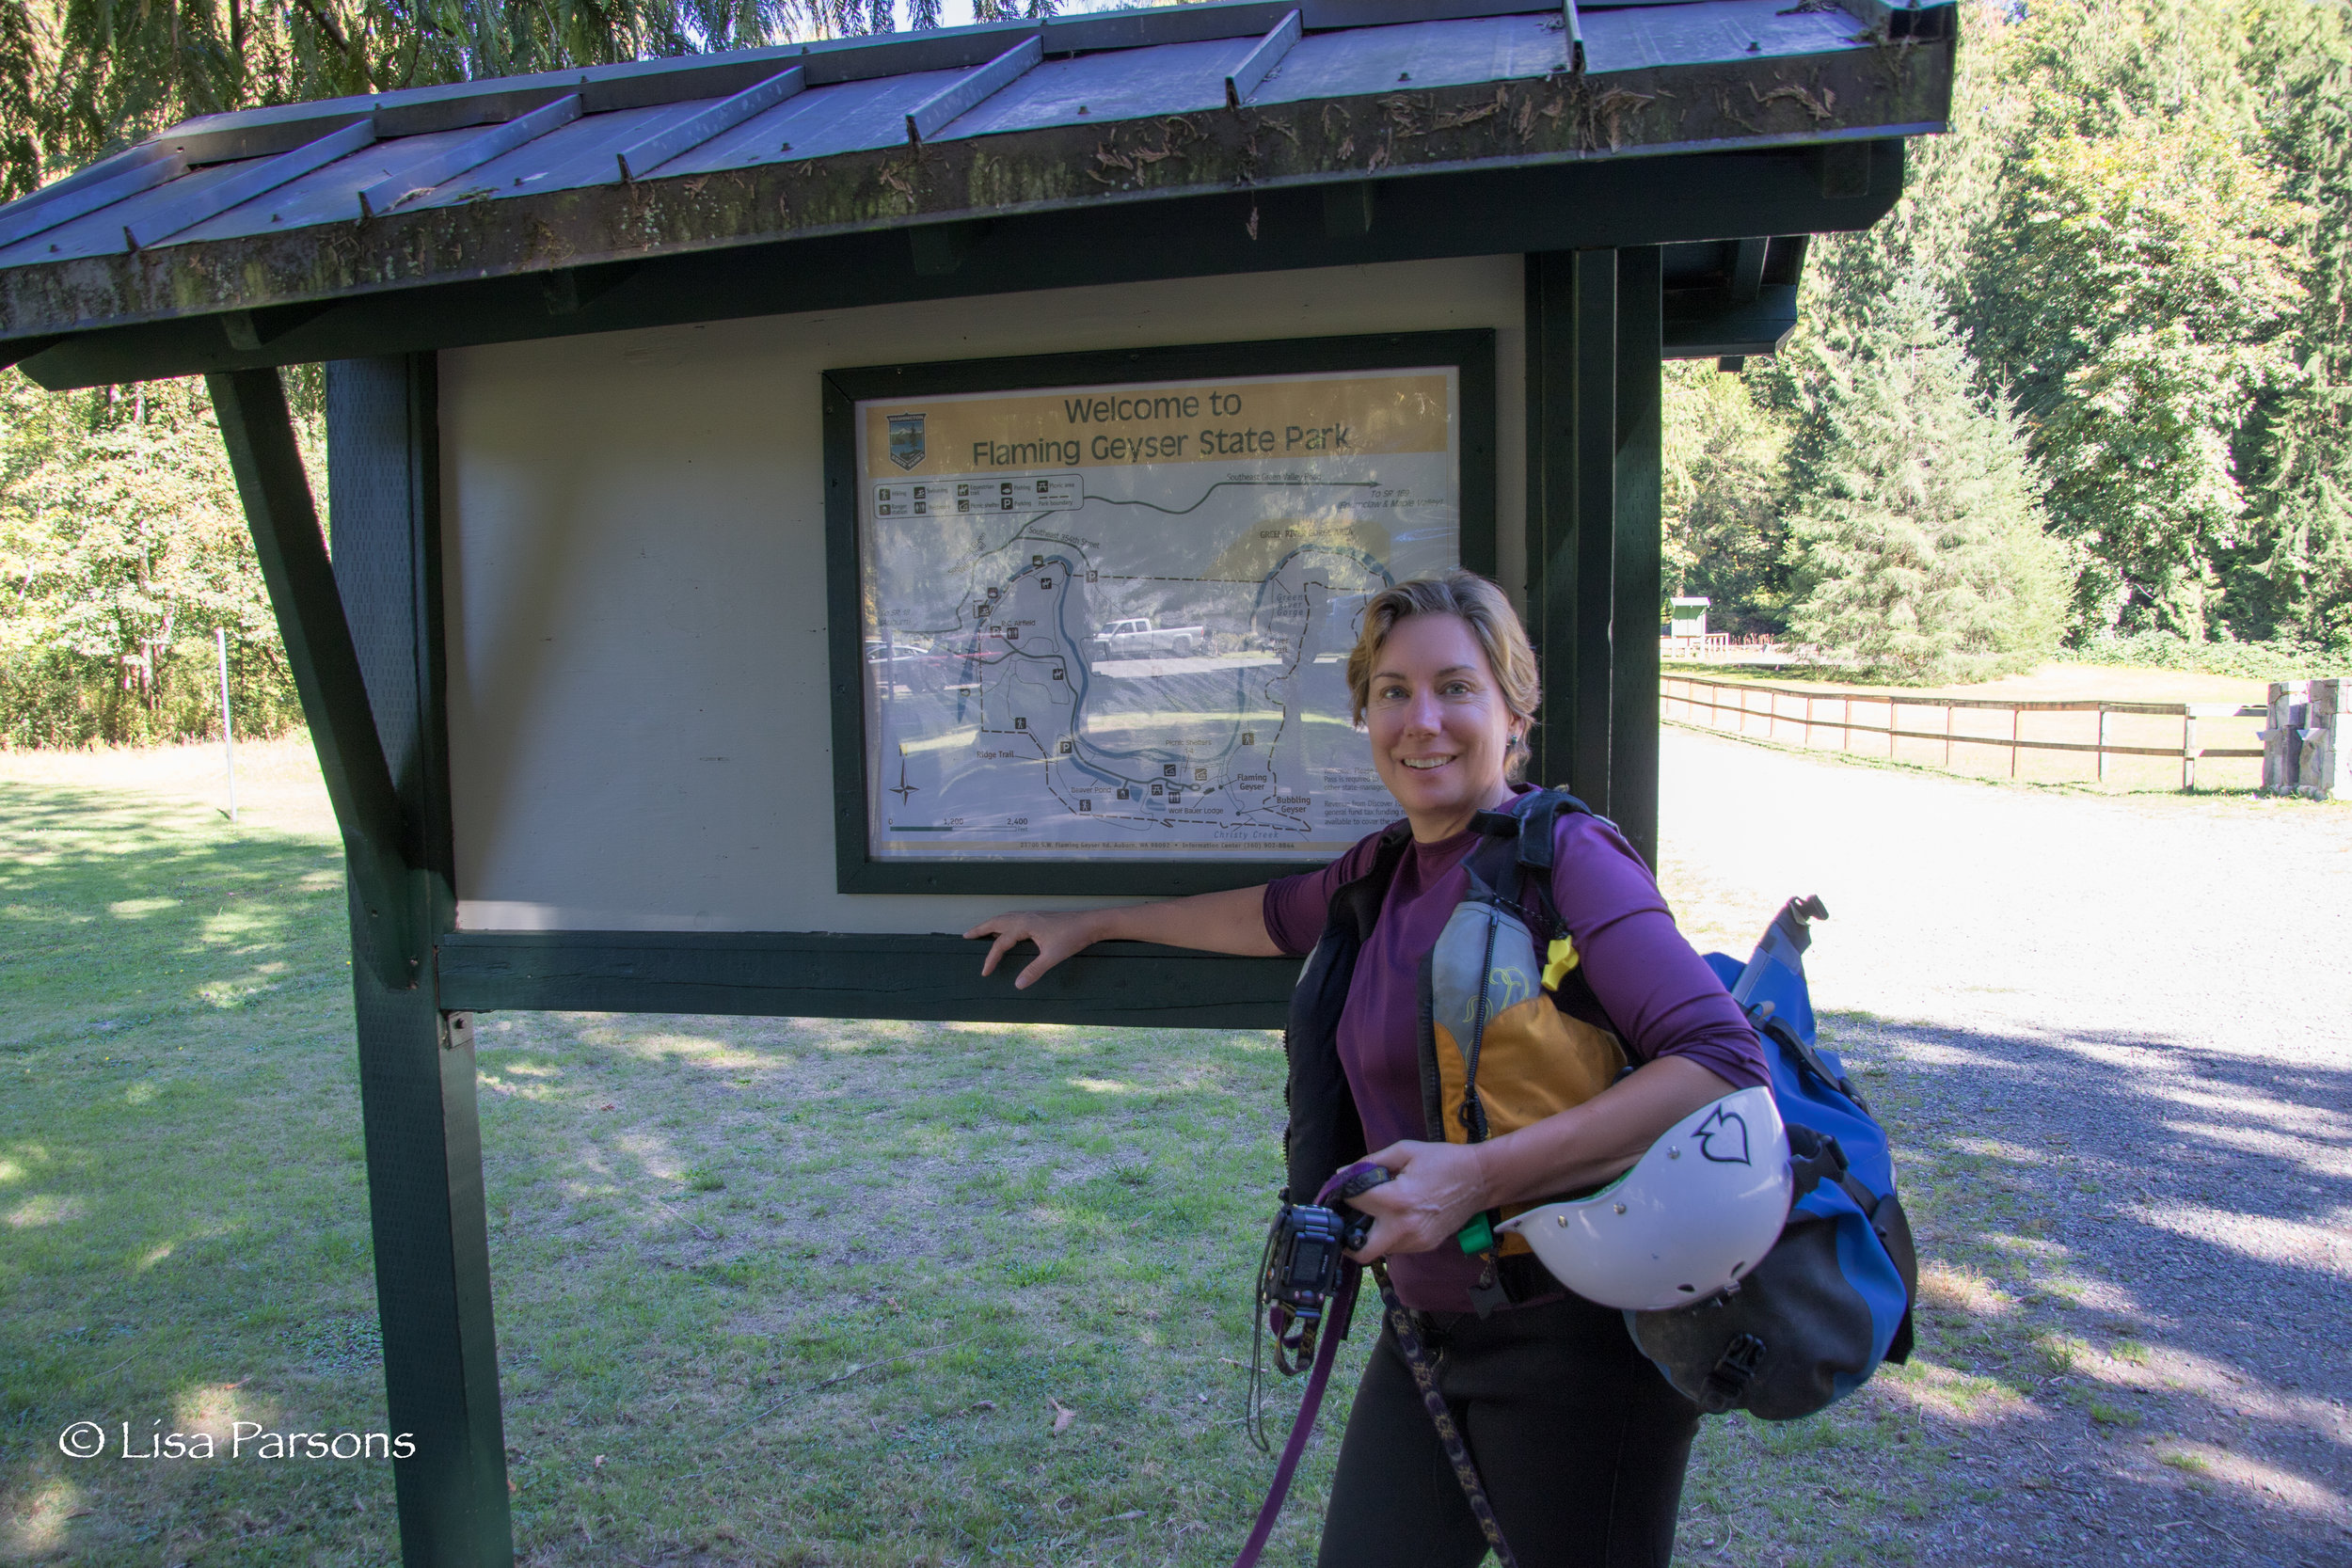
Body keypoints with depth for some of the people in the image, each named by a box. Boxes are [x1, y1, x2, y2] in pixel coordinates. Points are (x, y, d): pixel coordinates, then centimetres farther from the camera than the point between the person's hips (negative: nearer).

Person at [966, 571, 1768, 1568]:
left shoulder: (1567, 859, -17)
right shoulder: (1391, 868, 7)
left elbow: (1726, 1064, -26)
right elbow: (1277, 916, 26)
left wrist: (1481, 1174, -31)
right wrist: (1088, 925, 32)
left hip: (1576, 1342, -7)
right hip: (1429, 1328, 7)